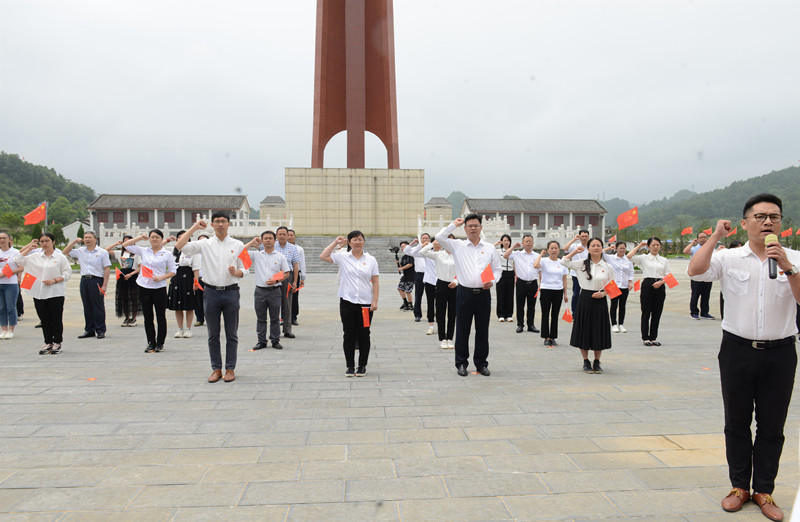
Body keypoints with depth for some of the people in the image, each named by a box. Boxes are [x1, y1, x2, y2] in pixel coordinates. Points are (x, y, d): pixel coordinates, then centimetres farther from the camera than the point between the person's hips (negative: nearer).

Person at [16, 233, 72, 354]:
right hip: (39, 293, 4)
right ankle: (48, 342, 18)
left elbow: (68, 273, -2)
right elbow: (19, 260, 9)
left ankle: (57, 343, 13)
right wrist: (30, 247, 8)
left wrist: (54, 280, -14)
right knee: (44, 320, 9)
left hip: (55, 293, -4)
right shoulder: (35, 256, 11)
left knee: (56, 319, 2)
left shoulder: (60, 257, 0)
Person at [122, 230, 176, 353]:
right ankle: (151, 343, 16)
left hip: (159, 288, -3)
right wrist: (141, 237, 6)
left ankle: (160, 343, 14)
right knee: (148, 317, 7)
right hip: (144, 287, 3)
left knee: (160, 317, 3)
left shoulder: (167, 254, 1)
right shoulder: (144, 251, 9)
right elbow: (125, 245, 11)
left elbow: (172, 272, 2)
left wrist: (161, 277, -14)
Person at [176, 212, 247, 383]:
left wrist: (236, 272, -16)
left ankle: (230, 369, 15)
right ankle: (216, 369, 18)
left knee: (231, 334, 5)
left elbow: (244, 270, 7)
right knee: (213, 335, 8)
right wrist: (194, 227, -6)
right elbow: (179, 246, -7)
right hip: (211, 292, 1)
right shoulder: (205, 244, 4)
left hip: (231, 291, -1)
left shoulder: (238, 245, 5)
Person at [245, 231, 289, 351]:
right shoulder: (256, 255, 6)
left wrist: (275, 280, -11)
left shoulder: (280, 256, 4)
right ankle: (261, 341, 15)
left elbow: (286, 274, 5)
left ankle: (275, 341, 14)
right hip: (260, 291, 1)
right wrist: (252, 243, 0)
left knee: (275, 318, 5)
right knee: (260, 318, 7)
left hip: (275, 290, -1)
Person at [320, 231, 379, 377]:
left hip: (365, 303, 1)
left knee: (364, 335, 6)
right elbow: (323, 257, -8)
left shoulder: (371, 260, 4)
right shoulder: (342, 257, 3)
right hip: (347, 303, 0)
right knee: (349, 335, 5)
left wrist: (375, 301, -3)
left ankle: (362, 366, 18)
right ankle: (350, 366, 16)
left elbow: (375, 283, 4)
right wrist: (335, 242, -4)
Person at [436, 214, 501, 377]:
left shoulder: (490, 248, 11)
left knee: (483, 330, 7)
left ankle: (481, 363, 19)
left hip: (483, 293, 2)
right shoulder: (457, 246, 5)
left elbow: (497, 269, 13)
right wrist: (454, 224, 2)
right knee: (462, 330, 3)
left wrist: (492, 281, -7)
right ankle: (461, 363, 14)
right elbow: (439, 237, -8)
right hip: (464, 293, -1)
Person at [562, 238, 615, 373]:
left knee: (599, 331, 6)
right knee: (584, 330, 4)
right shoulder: (582, 264, 2)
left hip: (600, 301, 1)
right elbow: (564, 261, 1)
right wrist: (576, 251, 0)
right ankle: (586, 362, 19)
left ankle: (597, 362, 22)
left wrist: (603, 293, -11)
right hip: (585, 300, -1)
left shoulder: (608, 267, 3)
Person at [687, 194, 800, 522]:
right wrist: (715, 236, -14)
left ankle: (764, 490, 24)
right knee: (737, 423, 11)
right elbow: (695, 271, -18)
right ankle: (739, 486, 26)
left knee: (772, 426, 9)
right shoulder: (729, 258, -1)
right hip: (738, 350, 0)